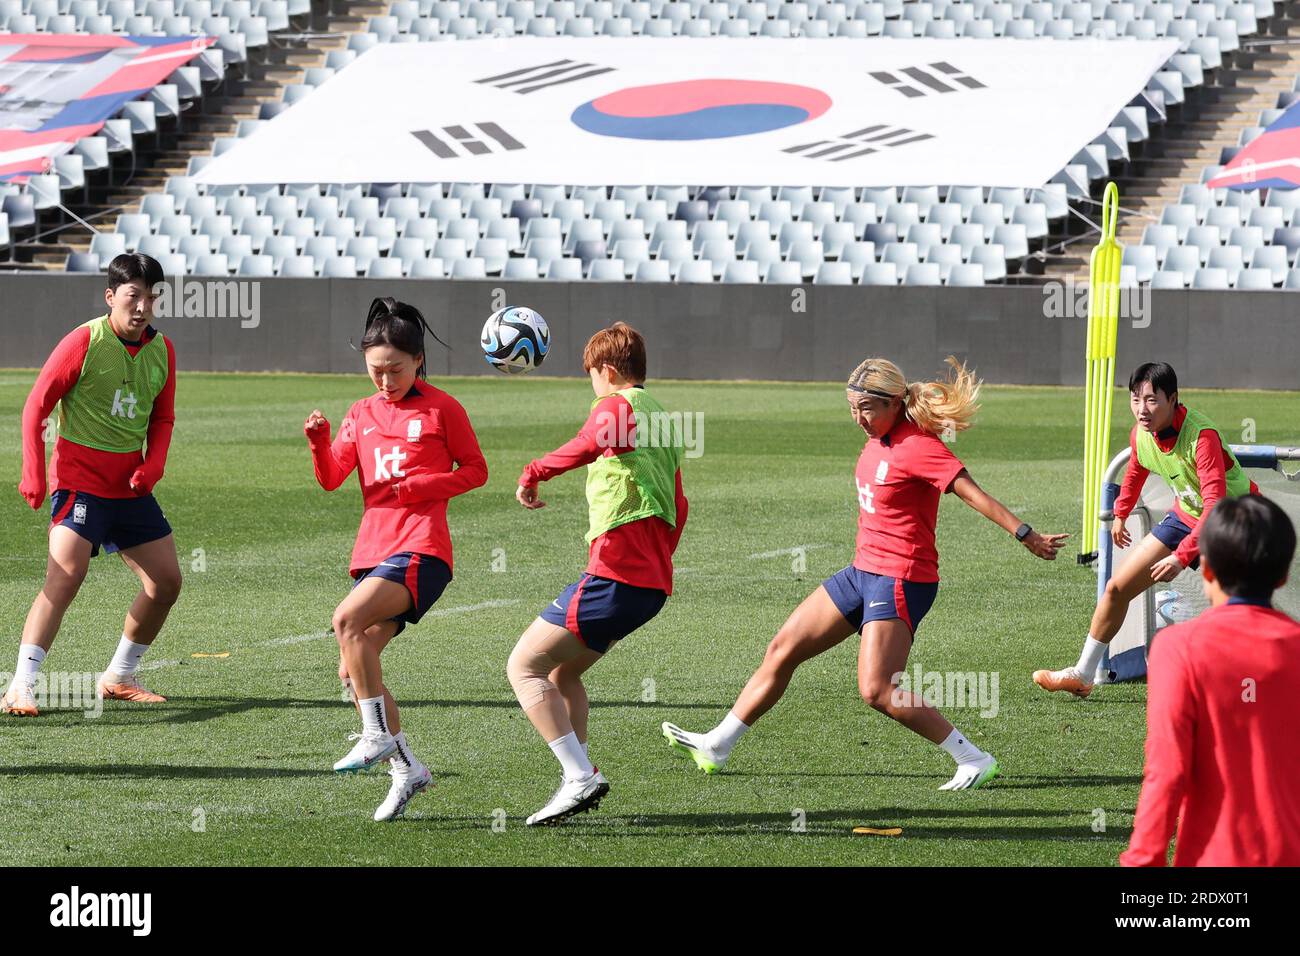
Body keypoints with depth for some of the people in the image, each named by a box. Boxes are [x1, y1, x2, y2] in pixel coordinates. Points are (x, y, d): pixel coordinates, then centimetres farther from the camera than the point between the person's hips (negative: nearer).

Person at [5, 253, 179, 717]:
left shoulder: (162, 349, 5)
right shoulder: (84, 342, -11)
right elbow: (37, 405, -8)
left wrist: (153, 464, -4)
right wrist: (33, 474, -15)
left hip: (132, 486, 7)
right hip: (80, 481, -7)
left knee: (166, 581, 6)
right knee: (65, 577, -22)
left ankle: (119, 677, 23)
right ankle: (21, 687, -23)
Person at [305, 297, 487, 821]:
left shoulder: (441, 408, 1)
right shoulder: (363, 413, 17)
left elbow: (476, 470, 4)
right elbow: (331, 479, 12)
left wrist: (423, 485, -11)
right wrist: (319, 440, -7)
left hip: (421, 550, -7)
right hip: (373, 549, 7)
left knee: (348, 619, -29)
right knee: (353, 669, 1)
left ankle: (377, 734, -21)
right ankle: (405, 766, 11)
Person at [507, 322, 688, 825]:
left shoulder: (615, 406, -7)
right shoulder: (664, 420, 21)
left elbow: (589, 445, -31)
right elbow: (678, 509, 28)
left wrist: (534, 473, -19)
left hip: (615, 573, -9)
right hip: (654, 581, 9)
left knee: (524, 666, -5)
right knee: (562, 671, 23)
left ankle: (579, 777, -16)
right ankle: (580, 776, 14)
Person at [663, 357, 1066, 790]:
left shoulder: (919, 447, -18)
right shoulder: (878, 440, 7)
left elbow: (973, 493, -24)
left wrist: (1025, 534, -28)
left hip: (900, 581, -9)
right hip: (862, 572, 9)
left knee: (877, 690, -18)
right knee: (783, 649, 11)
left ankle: (974, 760, -11)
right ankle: (717, 745, 22)